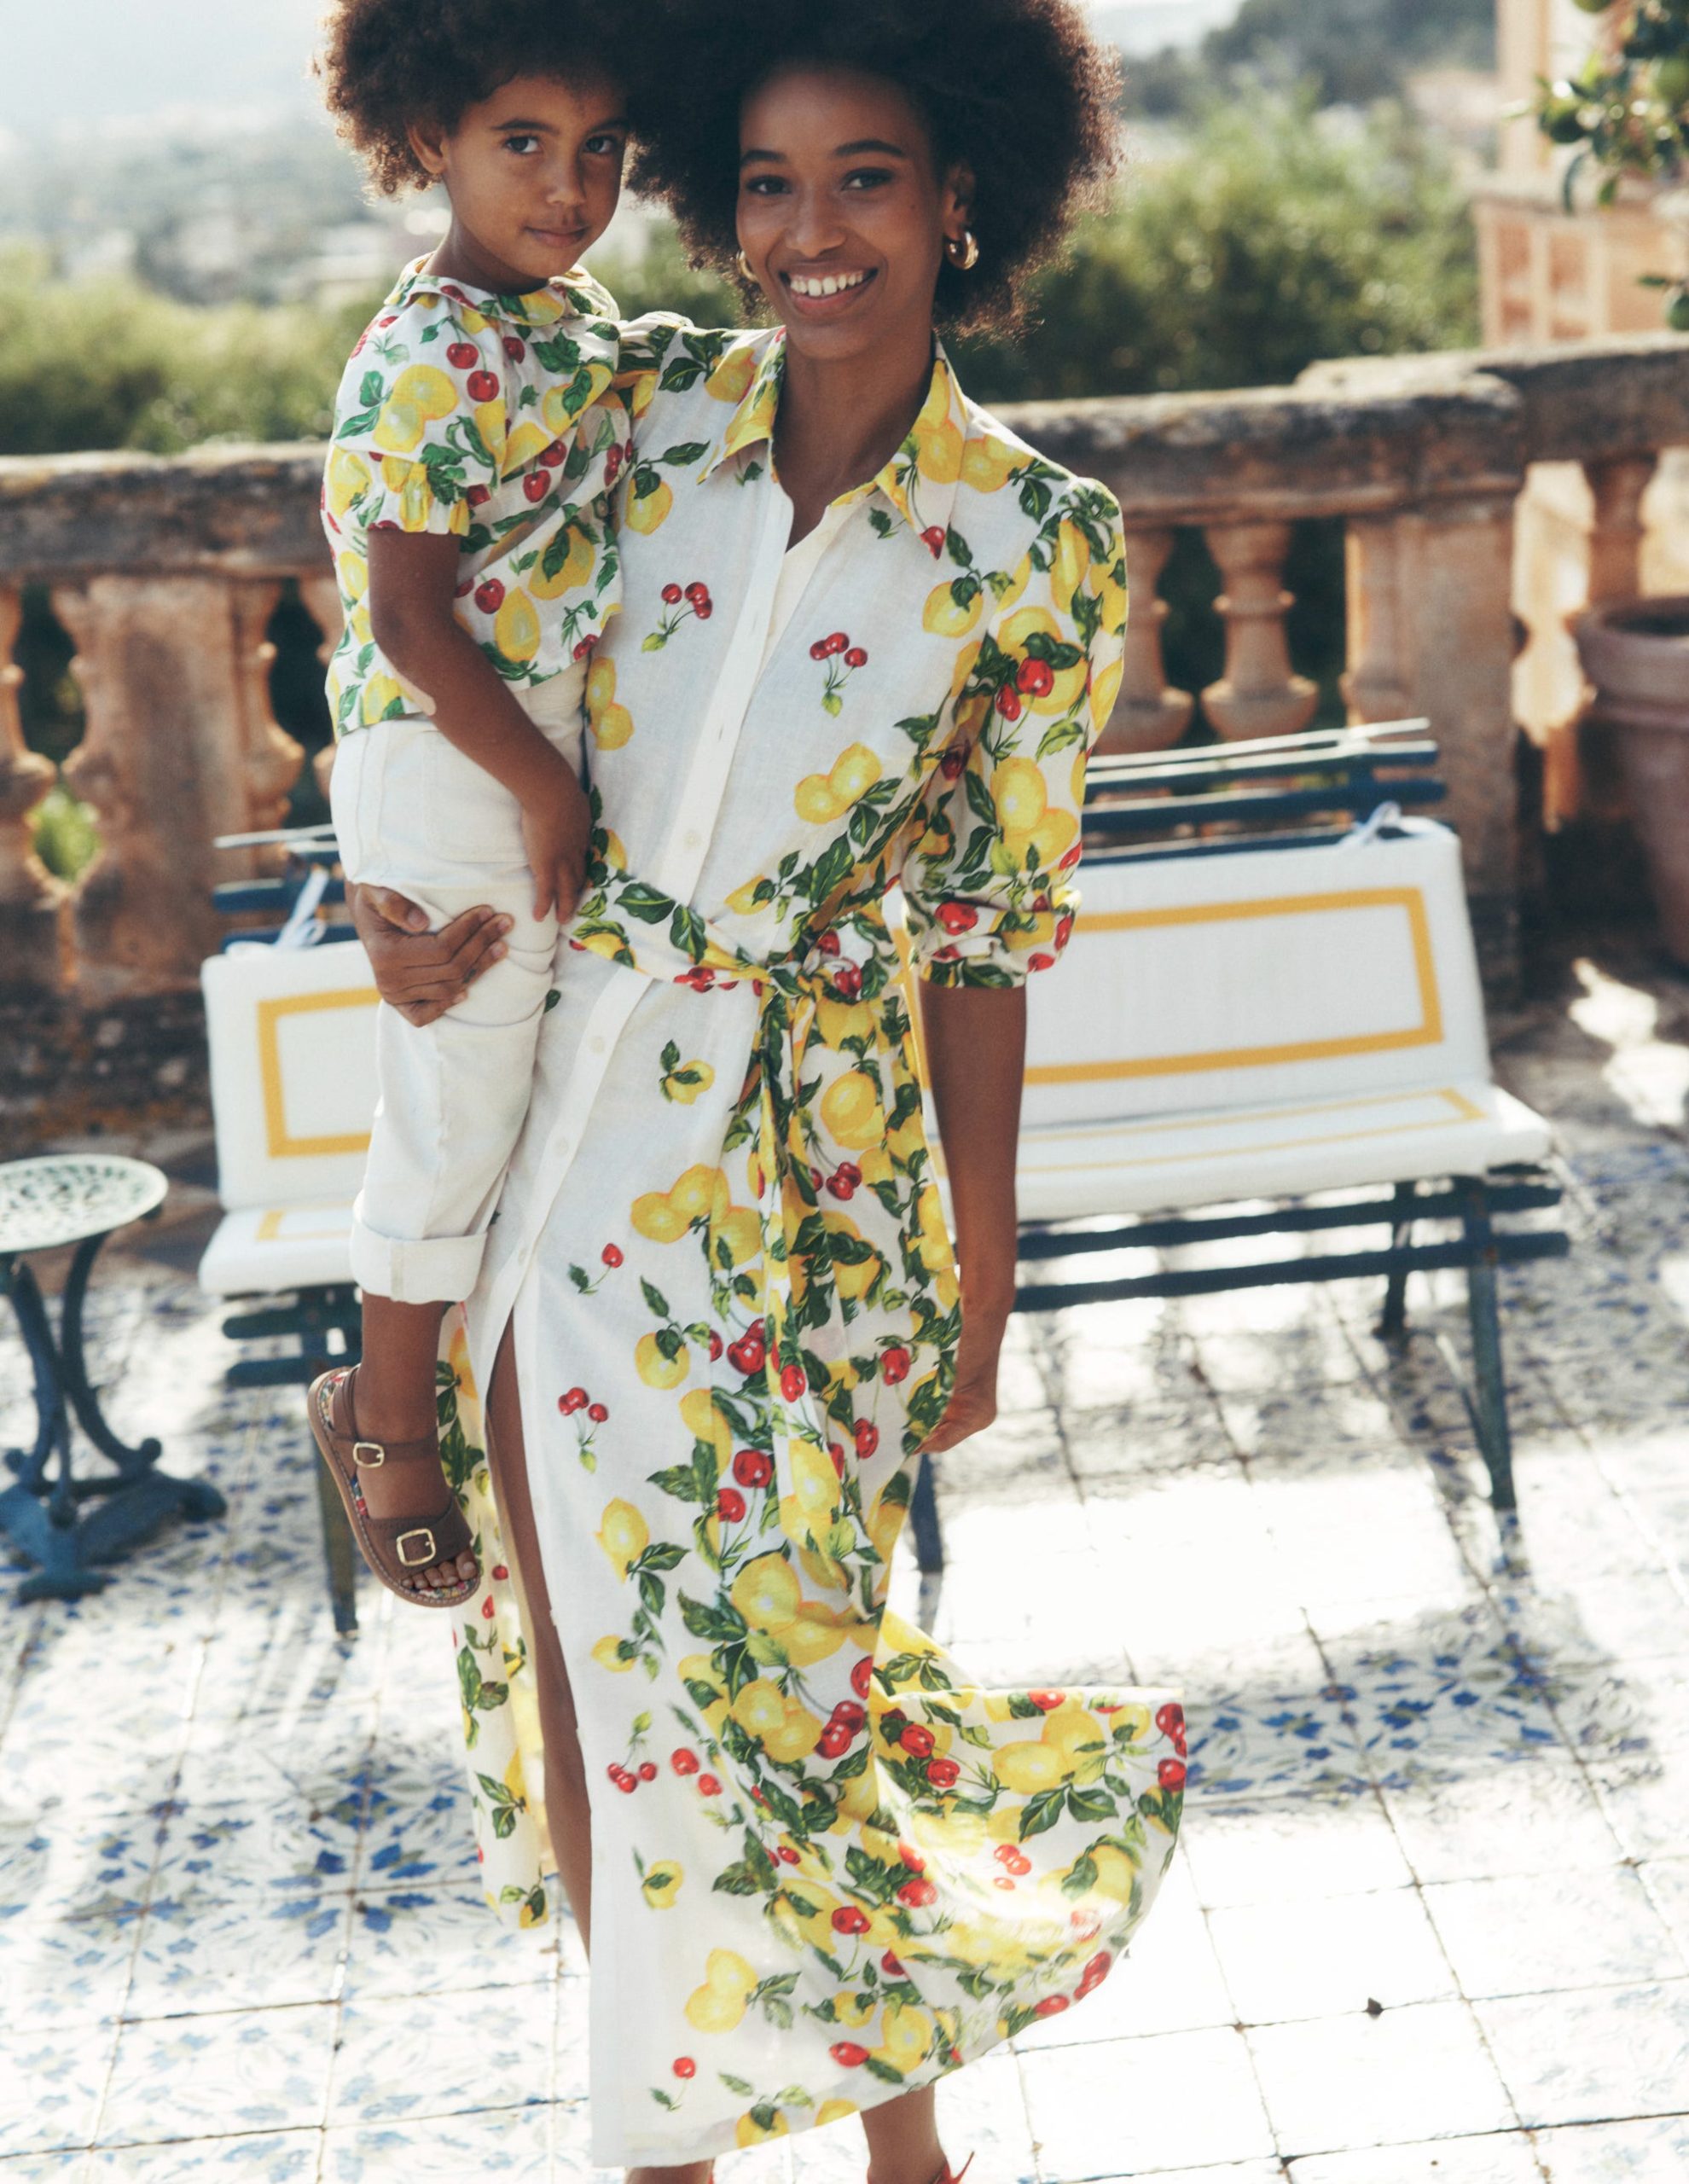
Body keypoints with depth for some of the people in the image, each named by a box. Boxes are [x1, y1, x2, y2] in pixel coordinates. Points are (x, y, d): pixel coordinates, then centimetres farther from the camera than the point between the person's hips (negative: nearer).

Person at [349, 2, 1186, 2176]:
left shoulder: (1043, 546, -6)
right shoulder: (640, 402, 1)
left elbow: (989, 922, -2)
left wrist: (984, 1265, -1)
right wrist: (408, 901, -2)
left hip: (798, 1162, -3)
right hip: (535, 1119, 4)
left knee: (753, 1671, 3)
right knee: (576, 1672, 12)